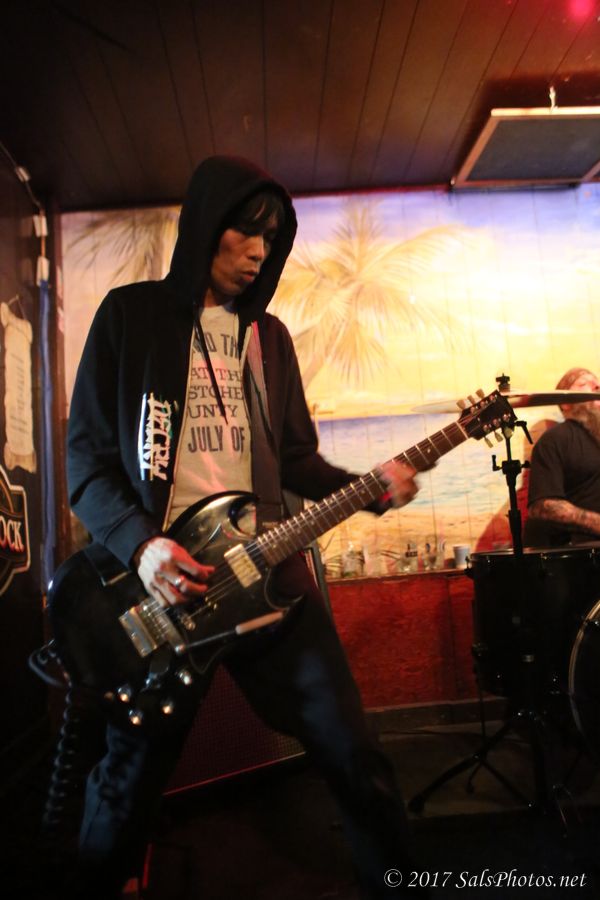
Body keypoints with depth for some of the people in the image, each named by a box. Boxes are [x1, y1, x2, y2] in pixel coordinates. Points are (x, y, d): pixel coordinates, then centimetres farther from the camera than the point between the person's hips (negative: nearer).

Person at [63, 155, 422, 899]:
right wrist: (140, 543, -18)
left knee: (355, 760, 3)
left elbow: (295, 459, 14)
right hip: (155, 579, -2)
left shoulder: (269, 335, 15)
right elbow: (87, 457, -2)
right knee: (128, 786, 13)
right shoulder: (129, 314, 3)